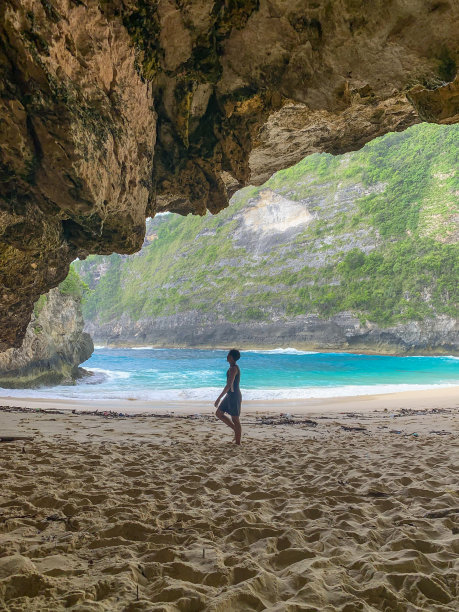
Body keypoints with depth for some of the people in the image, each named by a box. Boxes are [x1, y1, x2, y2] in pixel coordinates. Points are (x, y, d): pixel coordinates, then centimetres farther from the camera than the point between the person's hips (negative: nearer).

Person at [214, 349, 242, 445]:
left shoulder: (233, 368, -19)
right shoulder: (234, 368, 12)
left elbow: (229, 385, -27)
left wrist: (219, 398, -27)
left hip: (234, 396, -10)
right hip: (230, 395, 10)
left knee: (235, 419, -1)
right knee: (218, 413, 14)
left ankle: (238, 443, 9)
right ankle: (236, 430, 20)